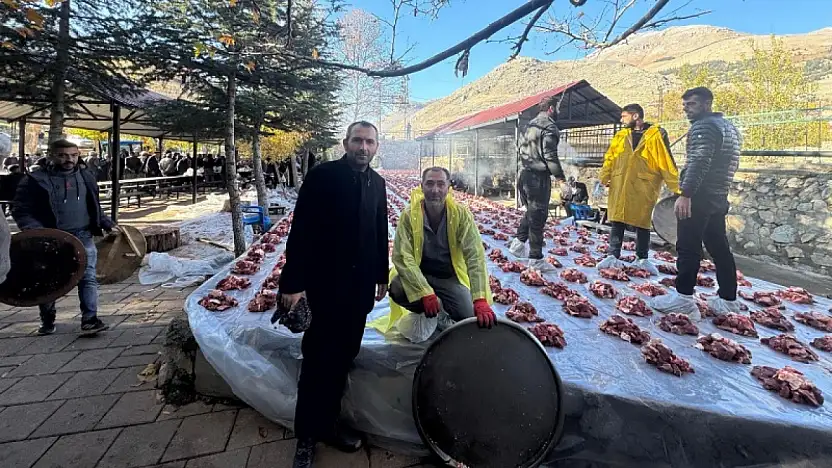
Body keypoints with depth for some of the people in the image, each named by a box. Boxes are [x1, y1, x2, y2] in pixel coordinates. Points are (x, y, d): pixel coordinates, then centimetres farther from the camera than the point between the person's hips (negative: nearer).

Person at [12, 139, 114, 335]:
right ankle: (47, 321, 27)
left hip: (83, 236, 2)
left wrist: (108, 224, 10)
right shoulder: (35, 180, -3)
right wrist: (35, 231, -18)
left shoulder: (86, 177, 10)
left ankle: (90, 319, -5)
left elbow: (94, 208, 19)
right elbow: (20, 211, -4)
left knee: (88, 278, -6)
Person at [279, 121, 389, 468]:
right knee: (319, 358, 6)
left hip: (361, 285, 5)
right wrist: (293, 282, -15)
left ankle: (327, 423, 30)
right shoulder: (322, 175, -8)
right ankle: (307, 436, 25)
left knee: (343, 357, 12)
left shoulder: (377, 182, 9)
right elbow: (301, 230, -12)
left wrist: (381, 276, 14)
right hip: (326, 282, -5)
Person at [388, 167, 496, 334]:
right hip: (419, 275, 0)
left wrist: (480, 299, -35)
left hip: (451, 277, 1)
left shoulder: (461, 214, -15)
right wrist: (425, 293, -33)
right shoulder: (409, 214, -16)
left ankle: (442, 308, 16)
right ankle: (431, 308, 1)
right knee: (397, 290, -31)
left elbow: (475, 255, -23)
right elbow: (402, 257, -22)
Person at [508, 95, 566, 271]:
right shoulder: (549, 127, -13)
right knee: (538, 217, -2)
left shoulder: (530, 125, 14)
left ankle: (518, 242, 22)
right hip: (539, 177, -8)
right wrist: (559, 175, -9)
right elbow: (550, 155, -18)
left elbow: (522, 147, 19)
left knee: (531, 212, 22)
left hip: (526, 174, 8)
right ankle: (536, 259, 5)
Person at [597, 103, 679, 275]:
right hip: (619, 186, 3)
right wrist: (602, 180, 0)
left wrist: (676, 188, -5)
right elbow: (609, 159, 10)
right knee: (617, 222, 3)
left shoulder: (656, 135, -1)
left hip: (643, 187, -3)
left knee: (642, 224, 5)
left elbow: (667, 162, -3)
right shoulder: (621, 136, 12)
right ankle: (613, 256, 10)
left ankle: (642, 259, 18)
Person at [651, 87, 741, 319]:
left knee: (688, 247, -7)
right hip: (718, 198, 10)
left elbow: (699, 163, -23)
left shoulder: (703, 127, -10)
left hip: (699, 197, -10)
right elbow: (731, 163, 25)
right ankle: (728, 300, 17)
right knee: (719, 248, 12)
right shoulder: (728, 126, 22)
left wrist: (685, 194, -27)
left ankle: (684, 298, -4)